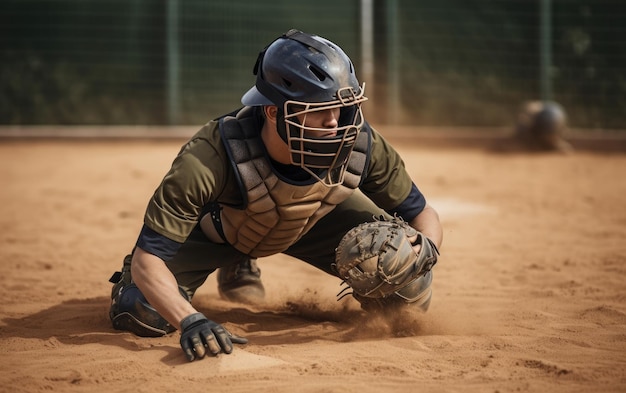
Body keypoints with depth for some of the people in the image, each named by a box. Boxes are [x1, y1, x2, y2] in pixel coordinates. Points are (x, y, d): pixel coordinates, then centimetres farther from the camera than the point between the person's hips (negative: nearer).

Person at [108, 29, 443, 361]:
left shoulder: (361, 145, -33)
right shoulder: (210, 158, -44)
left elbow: (423, 215, -17)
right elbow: (147, 259, -42)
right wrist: (189, 320, -60)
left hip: (315, 219, 2)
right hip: (218, 225, -2)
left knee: (410, 292, -12)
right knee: (144, 314, -21)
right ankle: (236, 261, 12)